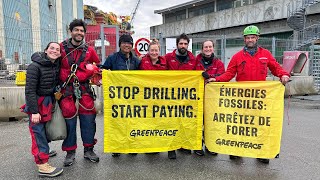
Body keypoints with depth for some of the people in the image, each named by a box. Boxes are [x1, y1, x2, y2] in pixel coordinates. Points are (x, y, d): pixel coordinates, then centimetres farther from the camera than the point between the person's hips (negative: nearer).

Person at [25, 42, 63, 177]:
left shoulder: (56, 66, 5)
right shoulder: (35, 67, -16)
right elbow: (30, 90, -19)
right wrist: (34, 111, -22)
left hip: (49, 102, 7)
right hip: (37, 103, -7)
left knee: (46, 129, 16)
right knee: (38, 131, -5)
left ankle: (43, 151, 37)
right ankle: (42, 166, -2)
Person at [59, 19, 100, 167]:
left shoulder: (89, 50, 8)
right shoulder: (61, 47, 2)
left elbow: (98, 65, 21)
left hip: (84, 88, 2)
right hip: (66, 89, -2)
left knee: (88, 119, 2)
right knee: (69, 120, 1)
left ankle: (88, 150, 17)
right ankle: (70, 152, 17)